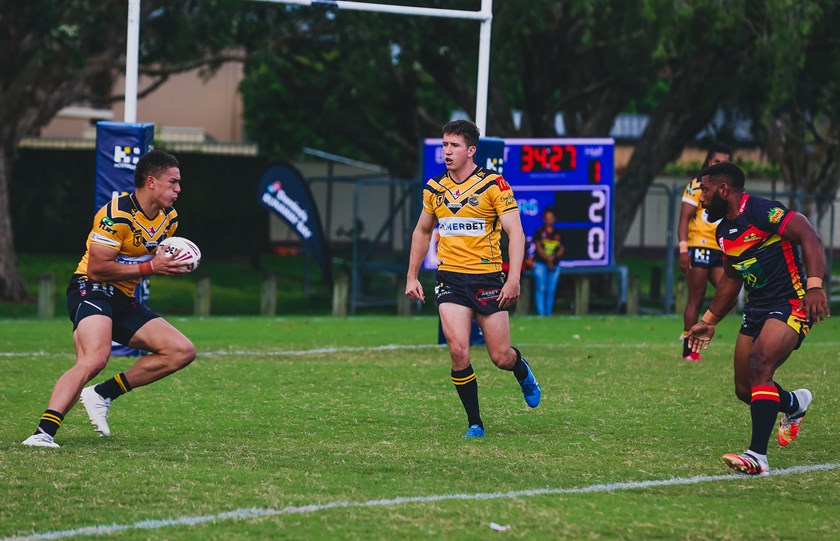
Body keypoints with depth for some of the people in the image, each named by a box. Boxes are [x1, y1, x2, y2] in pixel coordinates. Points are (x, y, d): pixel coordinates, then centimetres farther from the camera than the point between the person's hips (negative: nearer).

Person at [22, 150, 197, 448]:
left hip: (124, 300, 9)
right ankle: (43, 432, -40)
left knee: (182, 351, 0)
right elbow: (97, 268, -21)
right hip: (91, 290, -9)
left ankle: (103, 394, -1)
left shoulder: (169, 218, 10)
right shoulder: (117, 215, -17)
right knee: (94, 359, -34)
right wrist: (149, 267, -19)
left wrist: (170, 265, 1)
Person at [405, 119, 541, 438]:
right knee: (458, 351, -15)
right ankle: (475, 423, -1)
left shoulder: (494, 185, -8)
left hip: (488, 277, -3)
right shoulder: (435, 188, 6)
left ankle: (522, 370, 38)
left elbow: (515, 232, -11)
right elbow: (422, 231, 21)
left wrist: (514, 278, -22)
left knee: (501, 358, 0)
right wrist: (412, 276, 16)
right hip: (450, 278, 3)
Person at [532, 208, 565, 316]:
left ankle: (549, 314, 7)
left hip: (554, 265, 3)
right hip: (541, 263, -3)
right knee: (541, 289, -9)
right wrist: (547, 258, -15)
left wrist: (554, 257, -10)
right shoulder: (539, 232, 3)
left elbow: (561, 249, 10)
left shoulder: (557, 234, 13)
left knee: (551, 290, 2)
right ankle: (541, 314, -11)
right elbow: (538, 247, -5)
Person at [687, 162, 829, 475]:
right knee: (745, 390, 7)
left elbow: (809, 237, -25)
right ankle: (795, 405, 40)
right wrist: (710, 321, 30)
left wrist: (814, 285, -37)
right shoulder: (724, 231, 12)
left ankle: (758, 456, -31)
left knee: (759, 363, -28)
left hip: (791, 304, -9)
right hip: (757, 308, 9)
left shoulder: (762, 212, -16)